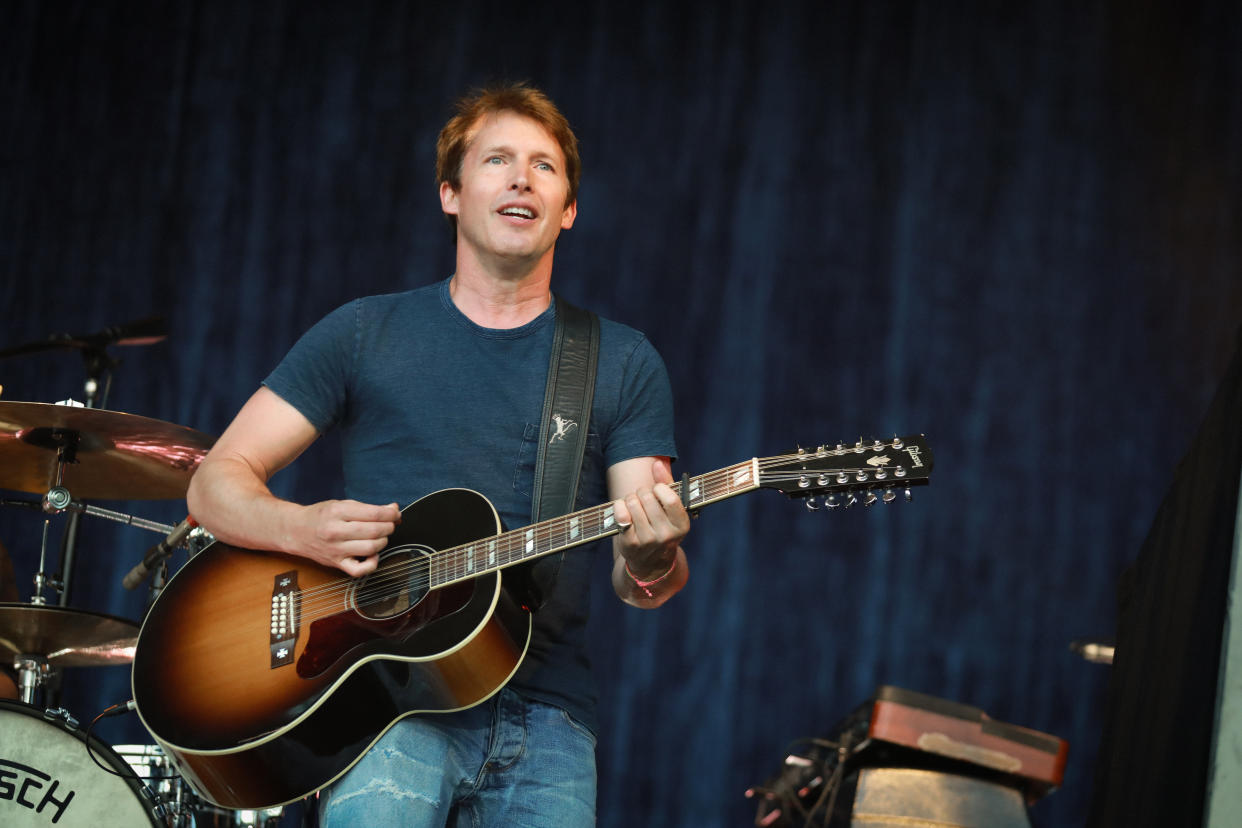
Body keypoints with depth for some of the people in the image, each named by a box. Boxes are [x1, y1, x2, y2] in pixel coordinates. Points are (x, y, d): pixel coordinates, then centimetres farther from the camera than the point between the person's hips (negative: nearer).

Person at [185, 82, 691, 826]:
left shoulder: (623, 363, 10)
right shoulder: (366, 335, 8)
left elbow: (636, 585, 5)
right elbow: (216, 483, 7)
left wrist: (651, 564, -20)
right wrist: (302, 529, -15)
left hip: (543, 714, 2)